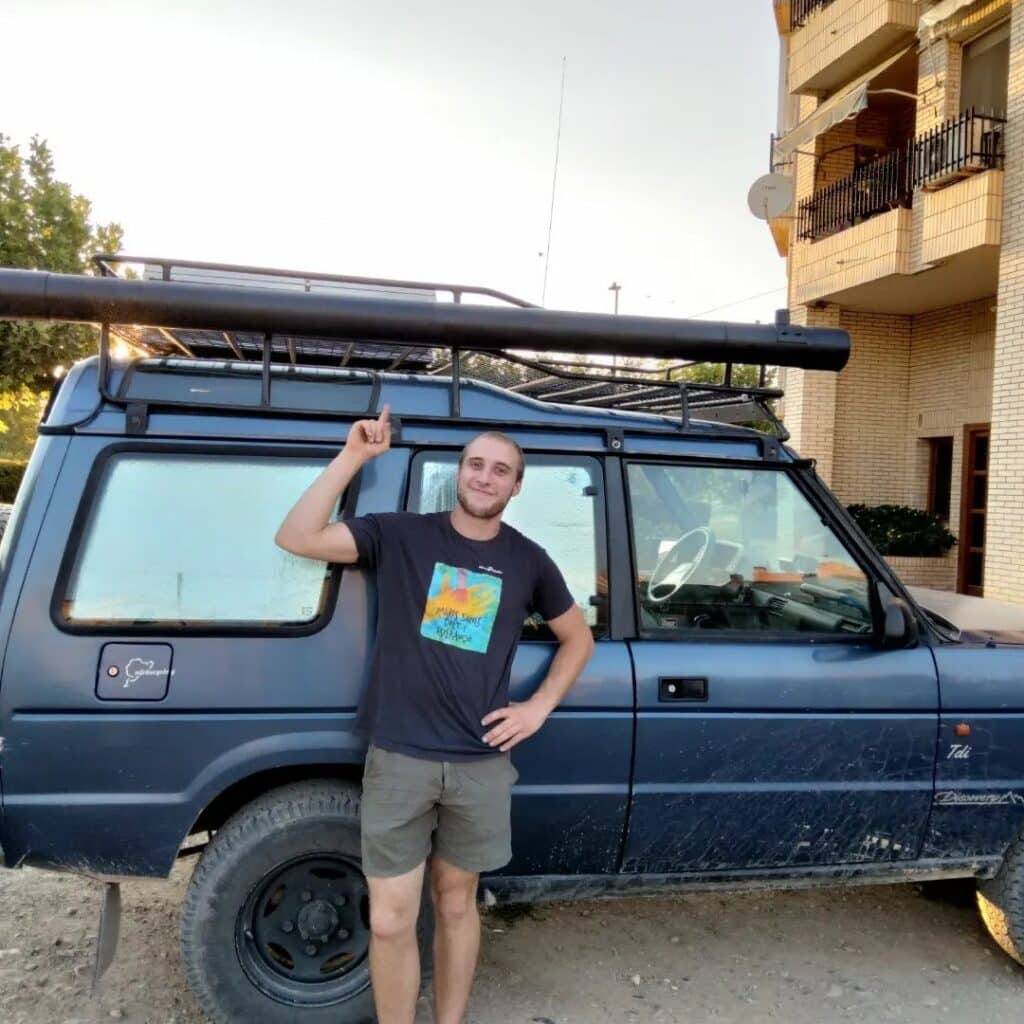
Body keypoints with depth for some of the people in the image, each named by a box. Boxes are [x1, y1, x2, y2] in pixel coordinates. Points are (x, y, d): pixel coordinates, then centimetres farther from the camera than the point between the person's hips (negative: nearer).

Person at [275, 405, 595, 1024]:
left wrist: (538, 709, 4)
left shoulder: (528, 562, 4)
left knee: (456, 904, 18)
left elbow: (578, 637, 16)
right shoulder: (401, 535, -2)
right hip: (399, 758, -1)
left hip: (480, 762, 2)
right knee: (391, 920, 5)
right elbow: (297, 538, -12)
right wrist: (354, 456, -16)